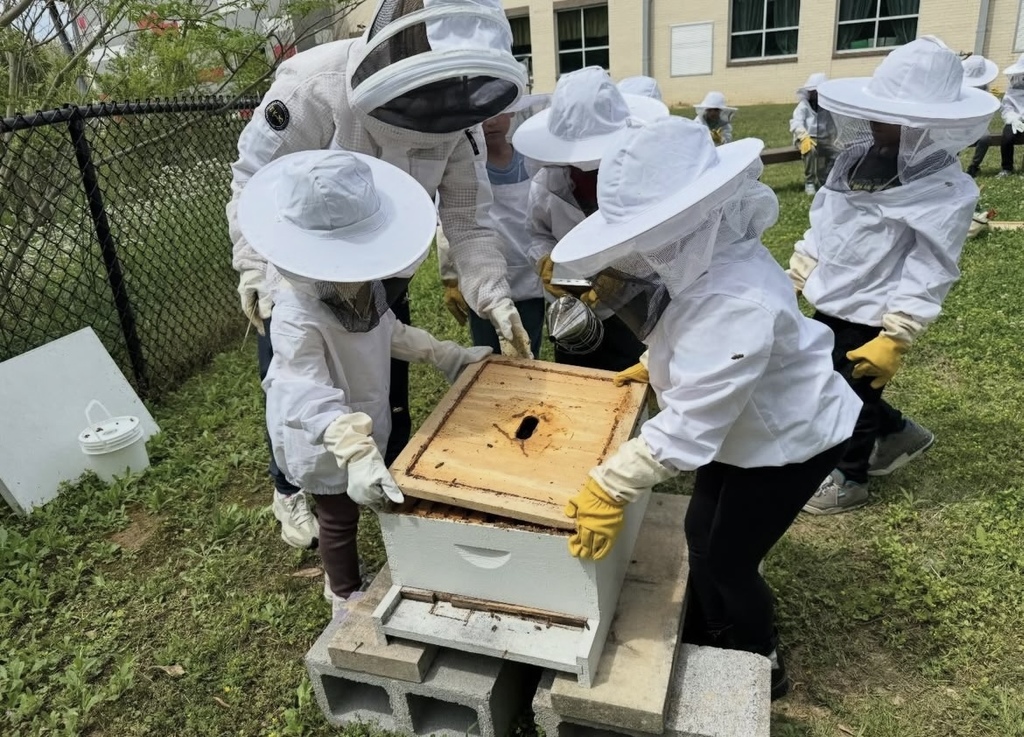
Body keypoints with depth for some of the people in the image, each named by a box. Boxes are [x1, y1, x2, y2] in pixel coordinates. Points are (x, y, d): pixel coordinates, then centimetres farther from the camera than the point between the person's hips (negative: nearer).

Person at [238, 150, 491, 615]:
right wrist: (353, 450, -54)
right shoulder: (297, 315, -37)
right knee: (341, 517, 15)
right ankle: (346, 598, 43)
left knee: (377, 506, 25)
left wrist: (447, 356, 4)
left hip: (365, 426, 8)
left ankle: (339, 577, 53)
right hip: (324, 443, -8)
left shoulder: (361, 282, -11)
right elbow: (307, 395, -42)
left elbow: (387, 331, 6)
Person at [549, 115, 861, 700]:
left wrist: (611, 487, -34)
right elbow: (671, 325, 9)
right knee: (701, 532, 19)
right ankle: (712, 643, 45)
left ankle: (762, 668, 36)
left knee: (729, 560, 6)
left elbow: (691, 423, -38)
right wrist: (624, 291, -4)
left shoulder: (738, 304, -41)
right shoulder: (703, 256, -12)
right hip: (743, 424, 9)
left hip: (792, 438, -9)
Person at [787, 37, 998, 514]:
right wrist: (790, 282, 12)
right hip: (831, 305, 8)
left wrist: (895, 339, -25)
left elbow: (928, 275, -22)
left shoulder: (945, 192, -20)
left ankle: (848, 479, 36)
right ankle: (898, 432, 46)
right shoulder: (857, 159, 2)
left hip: (871, 319, -8)